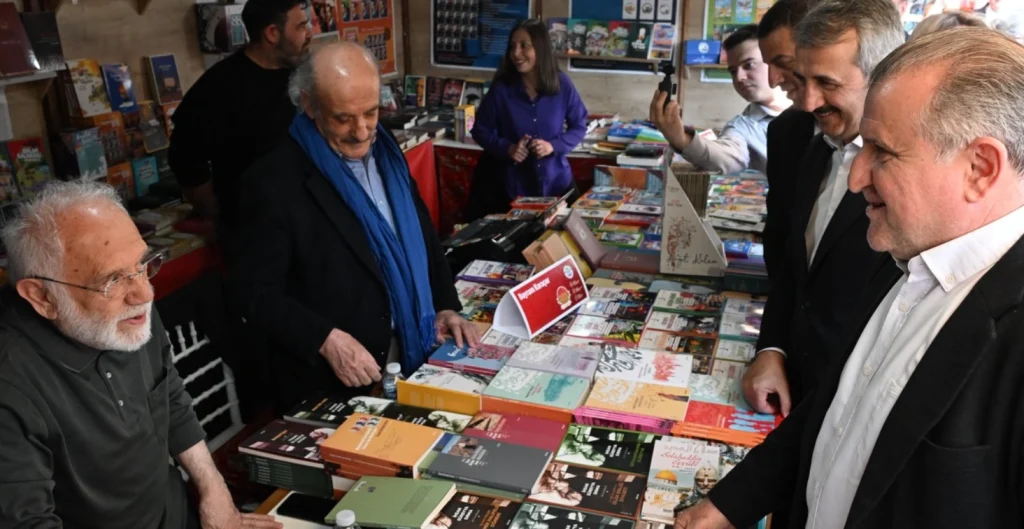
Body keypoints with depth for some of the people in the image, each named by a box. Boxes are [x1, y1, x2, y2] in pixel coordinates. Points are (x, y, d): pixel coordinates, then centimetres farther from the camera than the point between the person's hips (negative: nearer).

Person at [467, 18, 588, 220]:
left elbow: (579, 127, 1)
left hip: (556, 182, 1)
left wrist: (553, 146, -16)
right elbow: (481, 131, -1)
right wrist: (507, 148, -18)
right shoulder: (501, 89, -11)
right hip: (513, 185, -1)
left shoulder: (562, 85, -8)